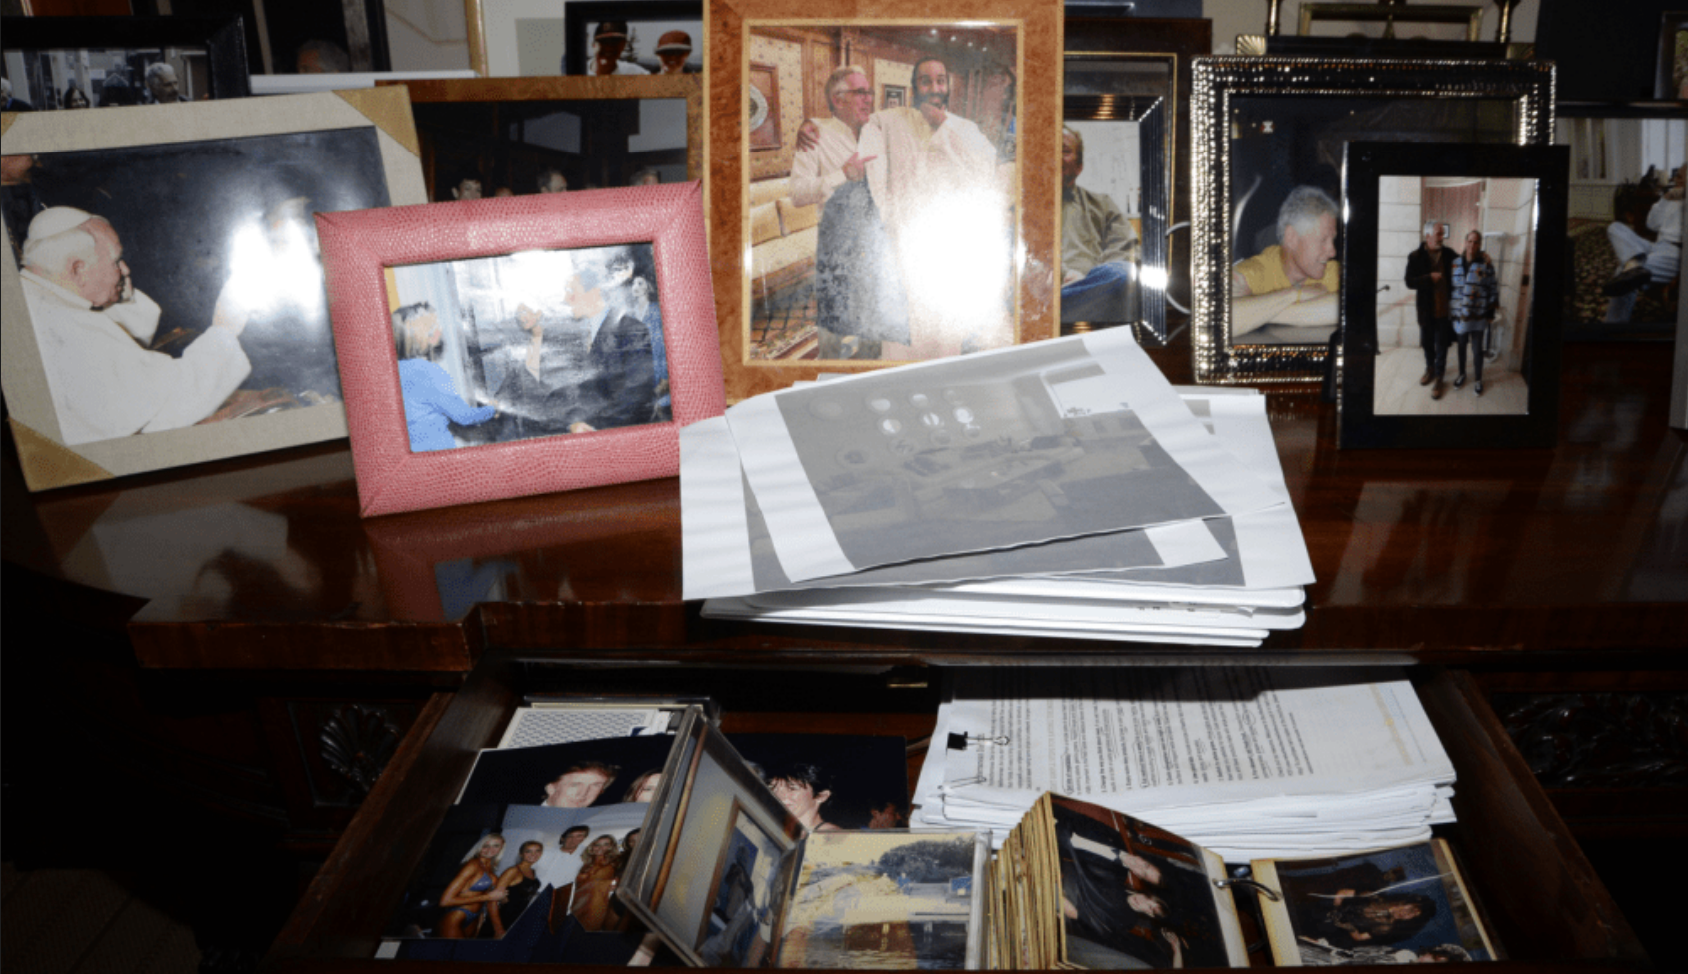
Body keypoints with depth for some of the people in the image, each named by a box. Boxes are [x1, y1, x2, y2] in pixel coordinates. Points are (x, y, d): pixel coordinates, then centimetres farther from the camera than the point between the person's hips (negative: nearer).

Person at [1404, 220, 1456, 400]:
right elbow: (1409, 282, -10)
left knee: (1441, 345, 4)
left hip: (1444, 308, -1)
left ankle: (1439, 378, 13)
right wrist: (1430, 278, -22)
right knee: (1427, 342, 18)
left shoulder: (1449, 254, -3)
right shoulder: (1415, 257, -6)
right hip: (1426, 309, 1)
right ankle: (1430, 368, 40)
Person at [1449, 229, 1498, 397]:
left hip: (1478, 315, -2)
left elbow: (1493, 289, -3)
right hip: (1459, 314, 2)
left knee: (1477, 349, 7)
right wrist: (1448, 310, 3)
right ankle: (1462, 374, 36)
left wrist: (1491, 313, -5)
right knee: (1461, 346, 17)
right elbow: (1449, 287, 4)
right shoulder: (1455, 263, -1)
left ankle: (1478, 379, 23)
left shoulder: (1486, 264, -7)